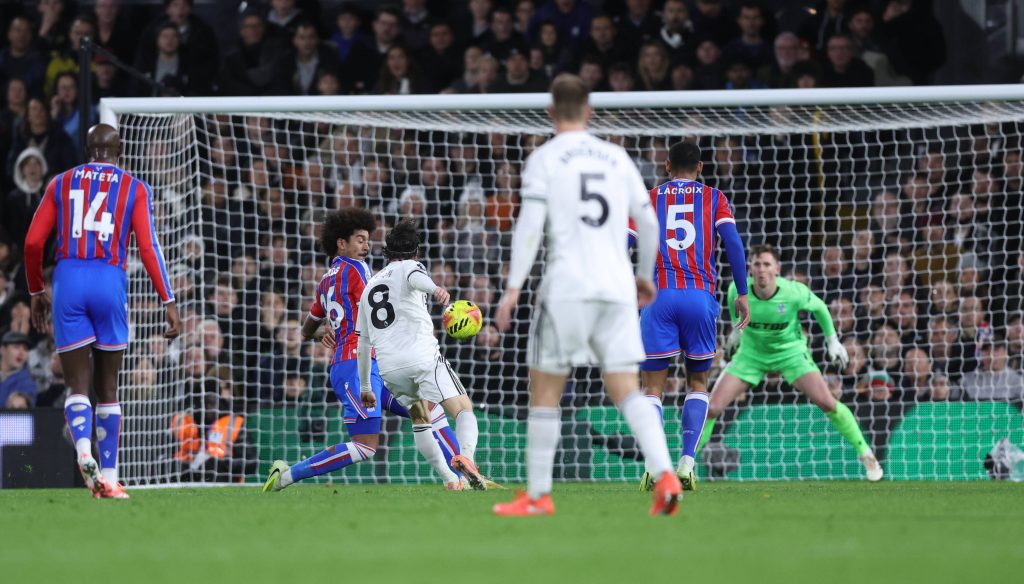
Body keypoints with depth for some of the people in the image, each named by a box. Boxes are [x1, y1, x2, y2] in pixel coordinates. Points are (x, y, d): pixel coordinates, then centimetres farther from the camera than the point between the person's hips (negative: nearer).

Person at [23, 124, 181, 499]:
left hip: (69, 280, 1)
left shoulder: (62, 183, 12)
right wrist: (169, 302, -3)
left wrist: (36, 292, 21)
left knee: (78, 385, 0)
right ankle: (108, 480, 11)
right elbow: (148, 247, -3)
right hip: (111, 283, -1)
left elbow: (33, 242, 8)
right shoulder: (134, 189, 7)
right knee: (107, 387, 11)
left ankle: (83, 450, -30)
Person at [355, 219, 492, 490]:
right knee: (464, 410, -7)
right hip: (423, 356, -5)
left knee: (420, 416, 26)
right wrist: (436, 289, -40)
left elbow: (362, 342, 31)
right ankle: (465, 456, -37)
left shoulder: (369, 286, 29)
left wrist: (365, 386, 39)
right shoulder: (408, 268, 11)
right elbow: (416, 277, -18)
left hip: (389, 367, 5)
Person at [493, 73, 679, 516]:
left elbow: (530, 225, -10)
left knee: (544, 392, 6)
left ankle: (537, 496, 8)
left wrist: (513, 288, -12)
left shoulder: (545, 158, 0)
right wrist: (645, 275, 32)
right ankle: (665, 475, -18)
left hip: (566, 286, -4)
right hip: (617, 287, 4)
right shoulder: (617, 158, 13)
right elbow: (648, 222, 17)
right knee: (626, 392, 2)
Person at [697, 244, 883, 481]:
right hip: (752, 352, 2)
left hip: (790, 350, -2)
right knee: (712, 408, -10)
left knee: (826, 402, -17)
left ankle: (865, 453, 1)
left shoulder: (795, 293, -26)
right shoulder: (739, 289, -22)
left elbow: (819, 308, -3)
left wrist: (833, 341, 4)